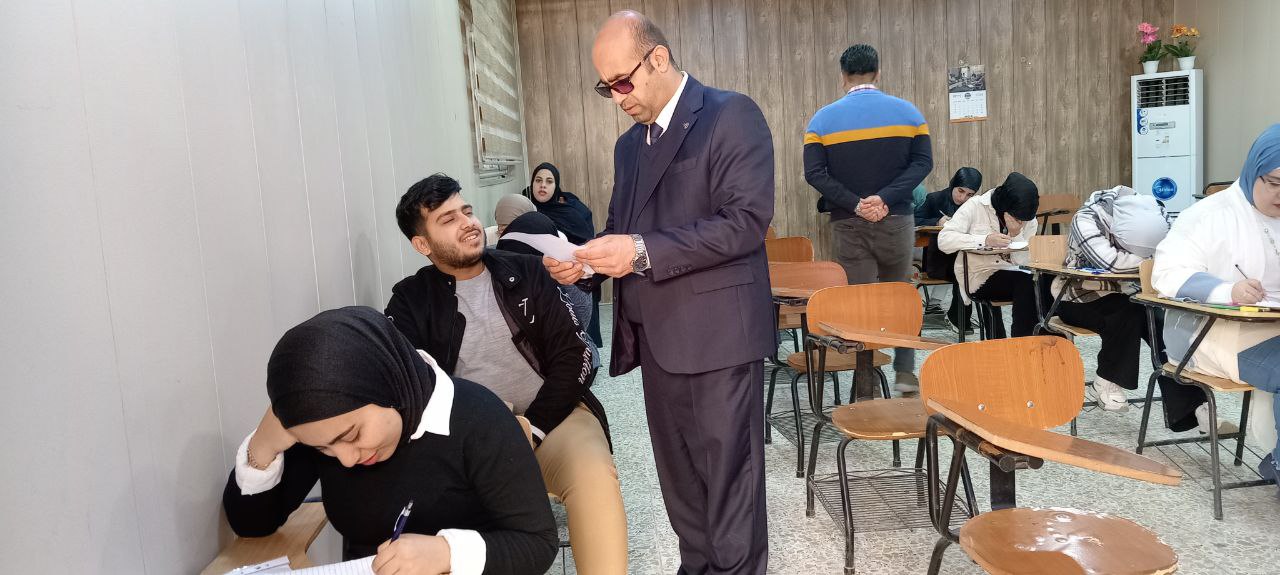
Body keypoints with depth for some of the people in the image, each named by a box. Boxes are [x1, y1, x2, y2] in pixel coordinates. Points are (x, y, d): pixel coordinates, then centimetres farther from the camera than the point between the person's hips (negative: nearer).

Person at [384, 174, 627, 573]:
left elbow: (574, 356, 2)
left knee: (593, 474, -32)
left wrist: (531, 430, -10)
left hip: (550, 417, 0)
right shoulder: (412, 300, 7)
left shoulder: (526, 272, 9)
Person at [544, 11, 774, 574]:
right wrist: (585, 258, 0)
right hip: (656, 337, 7)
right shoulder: (629, 144, 18)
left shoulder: (733, 115, -7)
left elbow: (746, 221, -17)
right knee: (677, 475, 15)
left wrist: (643, 252, -22)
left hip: (716, 332, -7)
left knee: (727, 475, 1)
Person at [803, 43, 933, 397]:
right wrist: (885, 198, -15)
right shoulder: (906, 112, 2)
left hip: (848, 225, -1)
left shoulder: (823, 119, -1)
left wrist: (854, 203, -13)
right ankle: (905, 372, 19)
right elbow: (922, 163, -7)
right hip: (895, 221, 1)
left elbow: (814, 173, -10)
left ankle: (866, 390, 9)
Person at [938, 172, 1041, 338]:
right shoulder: (975, 206, -9)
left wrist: (1016, 234, -19)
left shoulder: (1029, 219, 4)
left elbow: (1024, 261, -3)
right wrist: (985, 240, -29)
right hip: (978, 277, -5)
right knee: (1026, 283, -27)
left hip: (1012, 276, 5)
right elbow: (943, 240, -20)